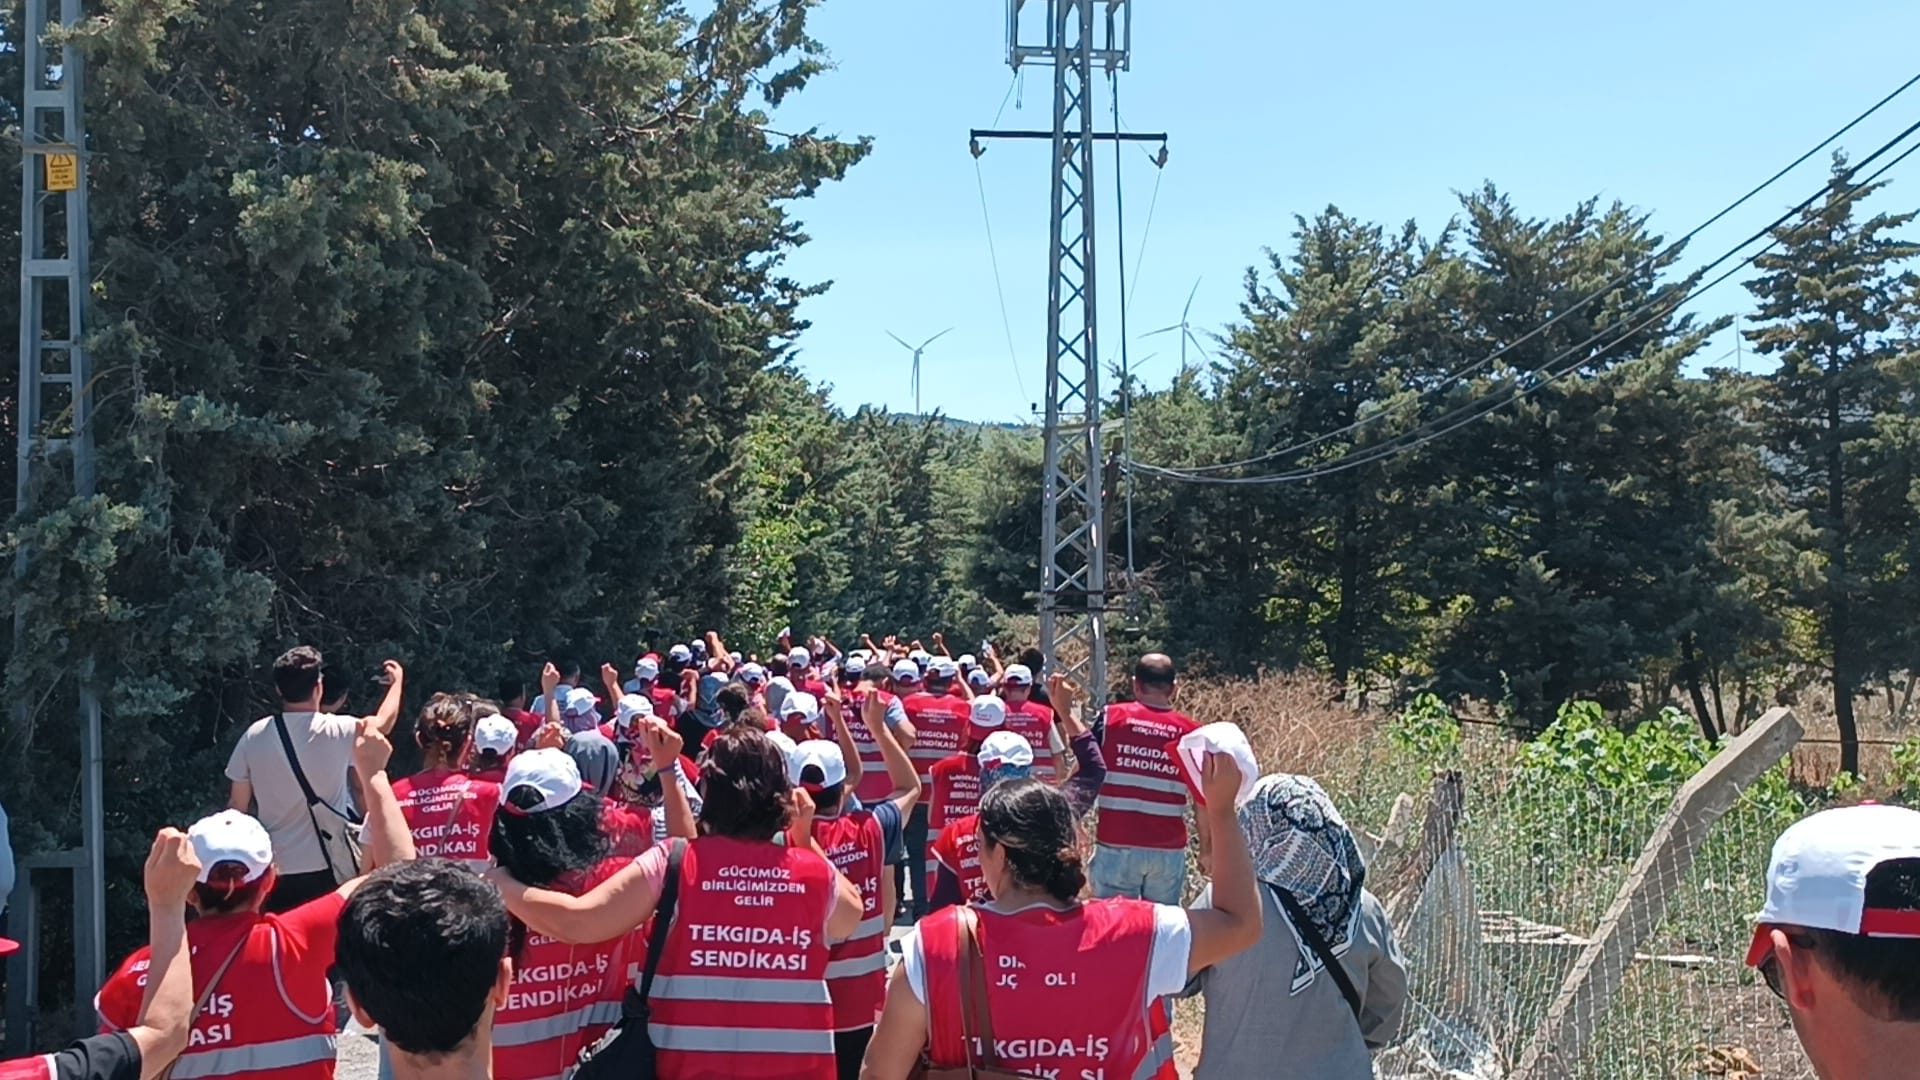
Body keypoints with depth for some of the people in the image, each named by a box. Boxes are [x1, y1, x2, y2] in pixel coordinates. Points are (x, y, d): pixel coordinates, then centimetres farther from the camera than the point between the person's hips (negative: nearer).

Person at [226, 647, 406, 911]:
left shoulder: (255, 736, -3)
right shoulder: (337, 731, -10)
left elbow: (238, 808, 3)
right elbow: (383, 723, 13)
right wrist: (398, 681, 31)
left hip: (274, 871, 3)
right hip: (326, 870, -2)